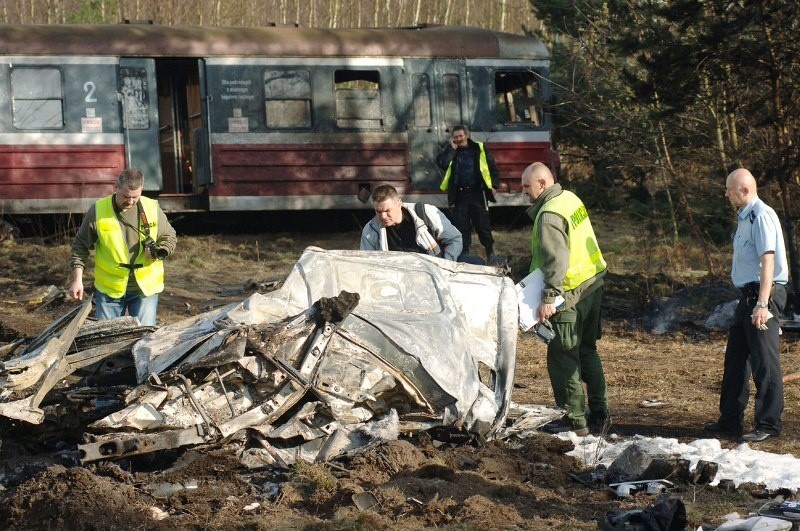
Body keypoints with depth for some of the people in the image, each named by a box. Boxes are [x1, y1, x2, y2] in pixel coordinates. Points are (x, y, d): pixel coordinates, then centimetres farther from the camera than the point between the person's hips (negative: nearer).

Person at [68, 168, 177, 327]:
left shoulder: (152, 209, -3)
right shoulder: (98, 211, -7)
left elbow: (169, 237, 10)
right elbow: (80, 246, 1)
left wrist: (159, 252, -12)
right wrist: (77, 279, -6)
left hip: (145, 288, 1)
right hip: (108, 289, 0)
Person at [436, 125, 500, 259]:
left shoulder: (479, 149, 6)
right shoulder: (450, 150, 8)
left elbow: (492, 167, 10)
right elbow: (441, 163, -11)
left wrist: (494, 185, 4)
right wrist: (452, 148, -9)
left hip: (477, 193, -1)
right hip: (459, 194, 1)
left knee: (482, 223, 1)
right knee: (461, 225, 2)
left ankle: (490, 249, 18)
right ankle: (464, 252, 10)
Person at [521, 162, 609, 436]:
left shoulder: (549, 215, -19)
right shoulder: (569, 198, 10)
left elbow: (557, 260, -27)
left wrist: (549, 298, -30)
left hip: (571, 294, -10)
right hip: (593, 283, 10)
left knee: (563, 358, -2)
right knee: (587, 351, 18)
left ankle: (574, 420, 0)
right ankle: (599, 412, 23)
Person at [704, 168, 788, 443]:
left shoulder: (761, 216, -15)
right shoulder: (745, 217, 16)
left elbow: (768, 261, -21)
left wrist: (762, 304, -27)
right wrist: (751, 301, 18)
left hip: (764, 294, -10)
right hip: (748, 295, 10)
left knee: (764, 363, -7)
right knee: (735, 358, 15)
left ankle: (768, 425, -1)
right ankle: (730, 420, 24)